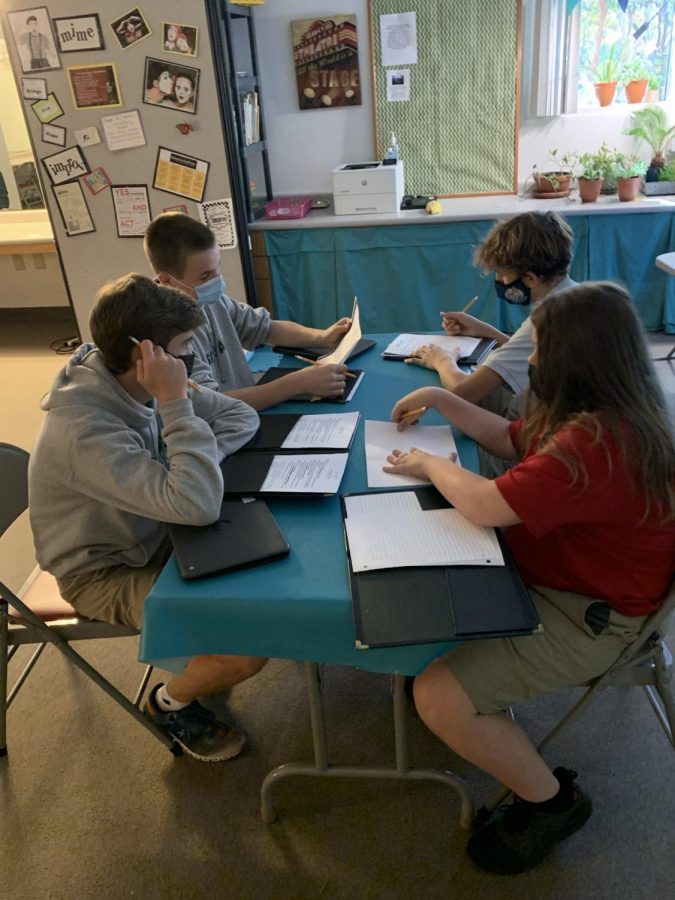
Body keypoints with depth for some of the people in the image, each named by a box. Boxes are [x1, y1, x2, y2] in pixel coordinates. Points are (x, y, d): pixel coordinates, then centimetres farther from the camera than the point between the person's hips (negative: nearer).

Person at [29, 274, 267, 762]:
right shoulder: (83, 430, -36)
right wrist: (174, 403, -37)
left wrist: (194, 461, -22)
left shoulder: (133, 384, -10)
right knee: (247, 649, -21)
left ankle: (202, 658, 25)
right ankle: (170, 703, 13)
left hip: (154, 537, 8)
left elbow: (241, 415, -4)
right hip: (107, 573, -8)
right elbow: (198, 506, -43)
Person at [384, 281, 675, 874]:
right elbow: (511, 438, 14)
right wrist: (440, 399, 6)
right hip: (546, 571, 10)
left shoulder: (597, 441, -33)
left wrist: (430, 463, -14)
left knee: (440, 700, -16)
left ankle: (554, 801, 8)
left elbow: (486, 505, -33)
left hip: (586, 618, -10)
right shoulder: (599, 411, 1)